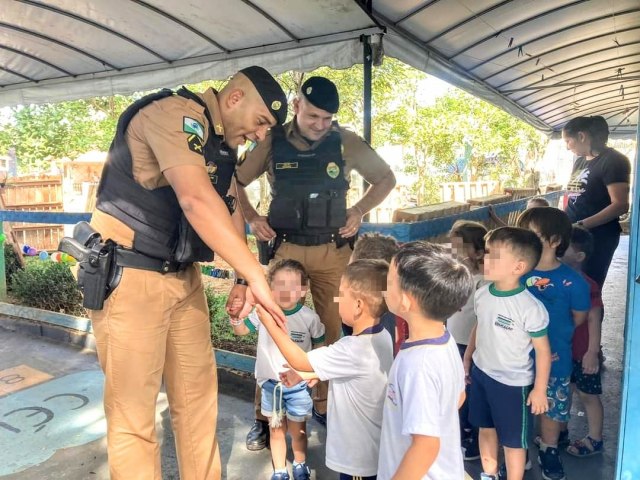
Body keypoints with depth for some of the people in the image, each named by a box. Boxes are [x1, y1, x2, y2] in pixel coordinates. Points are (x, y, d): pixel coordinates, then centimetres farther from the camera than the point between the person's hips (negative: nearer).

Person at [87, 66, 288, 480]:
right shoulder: (175, 113, -17)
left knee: (199, 393, 14)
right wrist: (255, 274, -29)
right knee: (133, 411, 2)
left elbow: (230, 209, 14)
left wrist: (242, 279, 2)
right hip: (129, 276, -8)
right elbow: (196, 201, -31)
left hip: (184, 276, 9)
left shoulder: (223, 144, 12)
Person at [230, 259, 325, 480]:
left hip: (298, 385, -1)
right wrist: (236, 317, -21)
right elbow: (242, 330, 0)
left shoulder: (310, 317, -15)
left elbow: (319, 346, 0)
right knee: (276, 430, 18)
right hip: (270, 383, 2)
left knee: (298, 431, 16)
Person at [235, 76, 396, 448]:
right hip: (285, 249, 0)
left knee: (330, 330, 9)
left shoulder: (346, 142, -1)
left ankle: (325, 405, 27)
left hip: (333, 251, 1)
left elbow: (386, 179, 10)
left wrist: (360, 210, -3)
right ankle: (265, 416, 15)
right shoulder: (273, 142, -1)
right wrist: (252, 217, -5)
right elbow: (235, 183, 10)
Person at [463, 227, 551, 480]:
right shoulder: (482, 294, -7)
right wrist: (467, 358, 15)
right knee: (485, 428, 26)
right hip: (481, 373, 7)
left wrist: (539, 389, -11)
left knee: (513, 441, 13)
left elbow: (543, 350, -17)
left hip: (513, 383, -6)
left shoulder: (530, 307, -26)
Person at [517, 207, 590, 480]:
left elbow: (579, 319, -1)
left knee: (553, 407, 20)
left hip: (554, 360, -1)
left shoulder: (572, 282, -17)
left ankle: (548, 452, 45)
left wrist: (554, 339, 5)